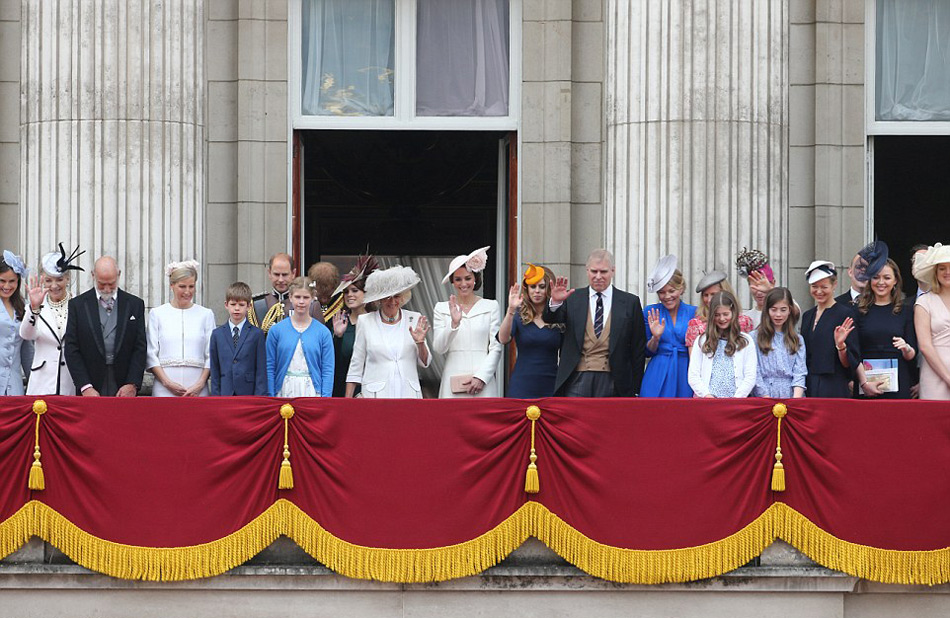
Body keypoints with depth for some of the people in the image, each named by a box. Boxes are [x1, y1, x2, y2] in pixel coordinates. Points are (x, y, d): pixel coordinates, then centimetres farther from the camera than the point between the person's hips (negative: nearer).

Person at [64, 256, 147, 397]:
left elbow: (140, 348, 5)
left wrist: (133, 384, -7)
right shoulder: (78, 304, 5)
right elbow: (71, 349, 1)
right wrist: (85, 387, -9)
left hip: (125, 390, 1)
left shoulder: (135, 304, 8)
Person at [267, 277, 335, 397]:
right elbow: (270, 368, 6)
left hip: (312, 393, -1)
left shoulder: (323, 332, 3)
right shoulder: (276, 330, 5)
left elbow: (327, 370, 2)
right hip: (284, 394, 1)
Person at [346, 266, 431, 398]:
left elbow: (424, 363, 12)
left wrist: (420, 343, -8)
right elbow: (356, 365, 8)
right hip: (376, 395, -1)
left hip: (408, 394, 1)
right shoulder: (365, 321, 5)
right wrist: (348, 400, 4)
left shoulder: (415, 319, 8)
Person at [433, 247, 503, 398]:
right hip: (453, 380, 1)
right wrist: (454, 323, -14)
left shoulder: (491, 306, 7)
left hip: (483, 381, -1)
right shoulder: (441, 309, 10)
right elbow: (438, 348, 1)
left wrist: (481, 377, -7)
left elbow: (496, 348, 4)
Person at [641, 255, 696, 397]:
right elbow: (647, 352, 5)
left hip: (685, 374, 0)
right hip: (657, 376, 0)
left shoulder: (693, 312, 3)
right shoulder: (651, 312, 4)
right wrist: (656, 337, -13)